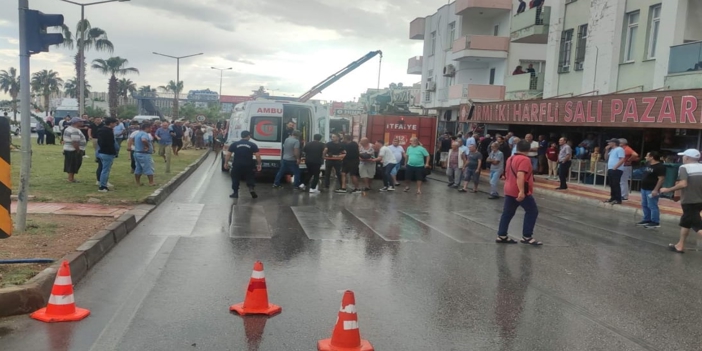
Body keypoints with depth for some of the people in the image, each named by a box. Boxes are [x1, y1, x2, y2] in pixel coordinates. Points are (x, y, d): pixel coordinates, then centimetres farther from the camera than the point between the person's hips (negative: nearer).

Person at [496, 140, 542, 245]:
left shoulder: (511, 159, 13)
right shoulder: (525, 159, -14)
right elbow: (520, 175, -25)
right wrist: (521, 191, -30)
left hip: (509, 191, 8)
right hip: (520, 192, -8)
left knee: (507, 213, 11)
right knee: (532, 211, 3)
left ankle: (501, 236, 12)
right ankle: (527, 237, 2)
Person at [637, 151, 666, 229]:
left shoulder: (660, 167, -15)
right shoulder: (648, 164, 12)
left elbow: (661, 179, -19)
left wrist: (656, 190, -23)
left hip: (652, 190, -10)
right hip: (644, 188, 10)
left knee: (652, 206, -7)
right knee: (644, 205, 14)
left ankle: (655, 222, 0)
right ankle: (647, 219, 24)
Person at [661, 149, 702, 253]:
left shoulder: (684, 167, -12)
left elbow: (683, 184, -23)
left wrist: (668, 190, -13)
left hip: (689, 201, -7)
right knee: (685, 222, 20)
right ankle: (680, 246, 27)